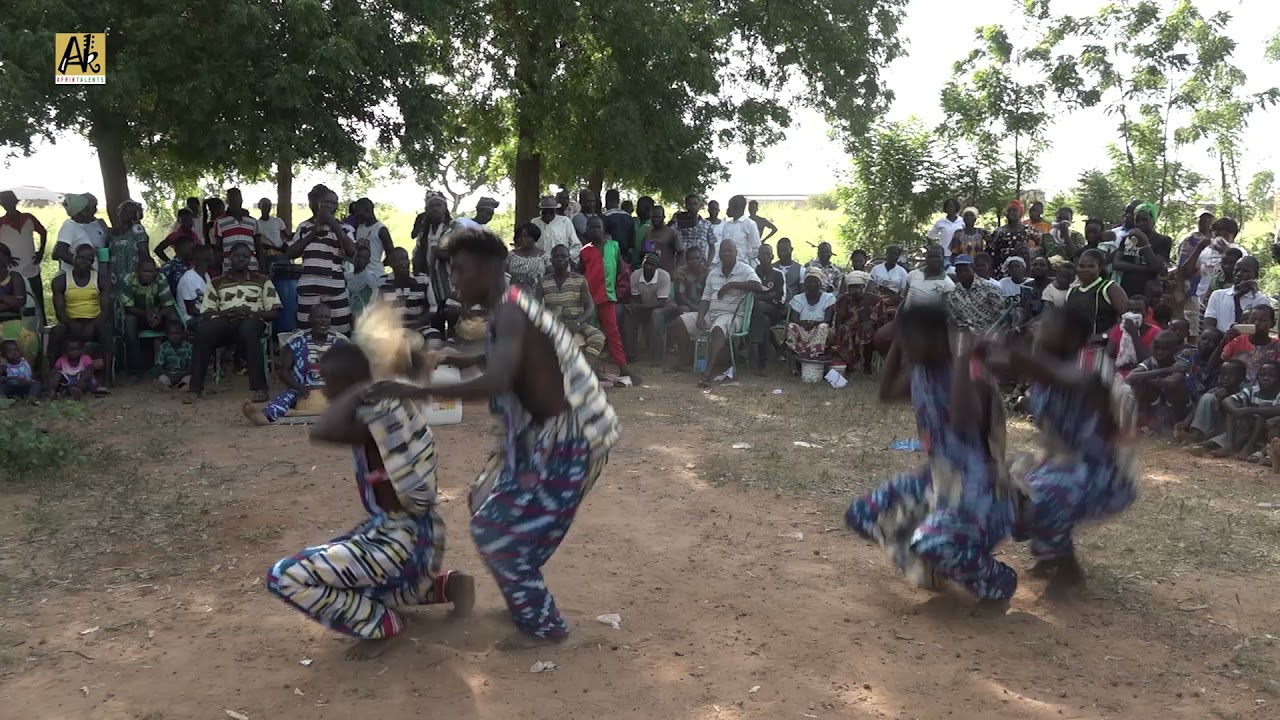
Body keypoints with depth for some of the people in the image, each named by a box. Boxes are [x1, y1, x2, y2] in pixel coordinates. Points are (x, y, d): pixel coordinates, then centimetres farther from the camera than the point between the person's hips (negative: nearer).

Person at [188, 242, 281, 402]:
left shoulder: (262, 281, 13)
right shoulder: (217, 282, 18)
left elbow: (274, 312, 7)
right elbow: (205, 314, 13)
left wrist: (250, 312, -10)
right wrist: (224, 312, -9)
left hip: (253, 320, -2)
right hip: (225, 321, 2)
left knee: (247, 330, -41)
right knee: (203, 330, -33)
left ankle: (259, 386, -41)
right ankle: (195, 387, -29)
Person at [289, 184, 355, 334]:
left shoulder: (344, 228, 8)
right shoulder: (304, 227, 13)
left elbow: (352, 251, -10)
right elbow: (290, 254, 6)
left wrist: (334, 225, -10)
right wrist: (313, 232, 0)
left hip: (335, 289, -1)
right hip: (308, 289, 2)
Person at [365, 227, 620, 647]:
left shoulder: (509, 313, -21)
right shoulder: (508, 309, 10)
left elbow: (495, 384, -37)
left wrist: (417, 391, -32)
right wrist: (468, 360, 21)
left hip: (569, 439, -10)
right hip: (547, 432, 10)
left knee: (496, 528, -3)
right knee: (487, 501, 20)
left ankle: (543, 626, 11)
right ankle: (527, 598, 34)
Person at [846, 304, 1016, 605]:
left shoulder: (972, 377, -24)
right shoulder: (919, 373, 0)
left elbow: (963, 424, -43)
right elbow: (886, 394, 17)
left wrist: (964, 360, -38)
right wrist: (896, 345, 5)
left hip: (976, 489, -8)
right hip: (937, 478, 8)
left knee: (932, 544, -34)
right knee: (862, 515, 8)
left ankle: (997, 581, -1)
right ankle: (933, 565, 24)